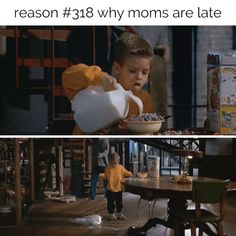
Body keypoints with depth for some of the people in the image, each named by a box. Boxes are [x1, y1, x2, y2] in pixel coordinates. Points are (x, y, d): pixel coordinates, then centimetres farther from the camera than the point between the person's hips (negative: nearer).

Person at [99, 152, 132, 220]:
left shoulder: (121, 168, -4)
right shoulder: (108, 169, -6)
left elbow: (126, 173, 5)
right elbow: (105, 176, 2)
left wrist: (129, 174, -14)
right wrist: (101, 176, -18)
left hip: (119, 189, 2)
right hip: (110, 189, -2)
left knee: (119, 202, 12)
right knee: (110, 203, 4)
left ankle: (119, 213, 26)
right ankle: (111, 214, 17)